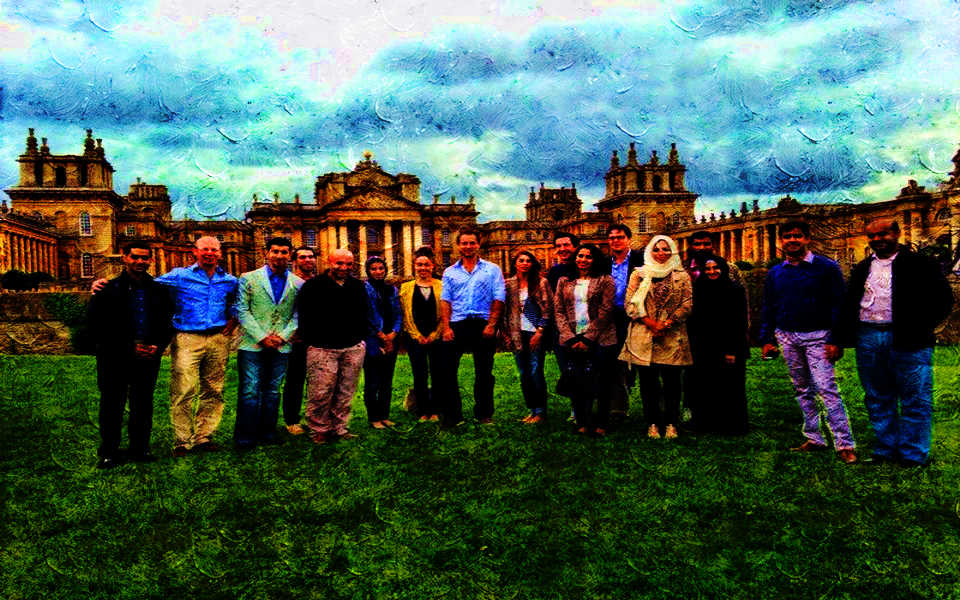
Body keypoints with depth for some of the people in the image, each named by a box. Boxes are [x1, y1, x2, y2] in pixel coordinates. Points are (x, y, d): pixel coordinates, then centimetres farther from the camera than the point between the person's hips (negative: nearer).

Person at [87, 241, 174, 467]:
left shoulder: (159, 291, 10)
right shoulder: (108, 290, -1)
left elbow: (167, 324, 14)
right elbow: (96, 327, -5)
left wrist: (158, 346, -4)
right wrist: (130, 348, -11)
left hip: (148, 357, 3)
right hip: (115, 359, -3)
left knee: (143, 405, 9)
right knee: (112, 404, 4)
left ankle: (139, 448, 21)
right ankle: (108, 452, 15)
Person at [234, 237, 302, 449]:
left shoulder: (298, 284, 7)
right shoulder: (249, 278, 2)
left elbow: (298, 316, 7)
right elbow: (242, 311, -2)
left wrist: (283, 336, -8)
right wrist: (261, 337, -10)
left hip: (281, 346, 2)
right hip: (252, 344, -2)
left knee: (273, 391, 10)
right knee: (250, 391, -1)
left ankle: (267, 432, 21)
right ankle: (245, 436, 9)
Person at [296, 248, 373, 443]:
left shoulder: (358, 286, 13)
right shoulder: (313, 286, -2)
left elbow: (365, 314, 22)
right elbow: (304, 317, -2)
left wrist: (362, 338, 14)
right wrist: (312, 341, -5)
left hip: (353, 349, 4)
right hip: (323, 348, -4)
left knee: (346, 392, 8)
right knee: (320, 393, -4)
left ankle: (339, 428, 20)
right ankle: (318, 430, 11)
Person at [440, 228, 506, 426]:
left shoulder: (492, 269, 7)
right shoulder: (450, 272, 13)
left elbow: (498, 299, 0)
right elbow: (445, 300, 6)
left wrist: (491, 325, -10)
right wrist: (446, 327, -5)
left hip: (483, 324, -1)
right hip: (457, 324, 2)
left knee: (484, 372, 6)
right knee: (448, 371, -1)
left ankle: (484, 414, 19)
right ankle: (452, 414, 8)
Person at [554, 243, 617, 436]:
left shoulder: (605, 280, 3)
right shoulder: (564, 281, 13)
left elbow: (605, 312, -5)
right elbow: (558, 311, 7)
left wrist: (587, 339, -10)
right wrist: (570, 338, -5)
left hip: (599, 339, -2)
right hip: (572, 341, 3)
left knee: (600, 383, 0)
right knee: (575, 383, 0)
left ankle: (601, 424, 12)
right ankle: (583, 423, 12)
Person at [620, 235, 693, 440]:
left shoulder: (681, 275, 10)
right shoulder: (639, 274, 9)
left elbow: (688, 303, 1)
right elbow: (630, 304, 2)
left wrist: (666, 324, -11)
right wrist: (650, 323, -10)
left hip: (672, 337, 0)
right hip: (643, 336, 0)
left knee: (671, 380, 1)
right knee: (647, 380, 3)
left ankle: (671, 423, 12)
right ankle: (652, 423, 12)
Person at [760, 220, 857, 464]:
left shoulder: (826, 268, -3)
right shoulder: (774, 273, 10)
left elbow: (838, 304, -5)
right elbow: (768, 309, 16)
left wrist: (835, 340, -12)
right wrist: (767, 339, 9)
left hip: (816, 336, -5)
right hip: (786, 337, 5)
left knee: (826, 388, -12)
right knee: (802, 390, 10)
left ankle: (845, 444, -7)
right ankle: (814, 439, 19)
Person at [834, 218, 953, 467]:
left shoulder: (918, 264, 0)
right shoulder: (862, 268, 14)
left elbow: (943, 297, -1)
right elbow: (848, 304, 17)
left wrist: (920, 327, -9)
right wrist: (842, 338, 8)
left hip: (907, 342, -4)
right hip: (868, 339, 5)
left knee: (915, 400, 2)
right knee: (878, 400, 11)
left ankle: (913, 456, 13)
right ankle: (886, 450, 23)